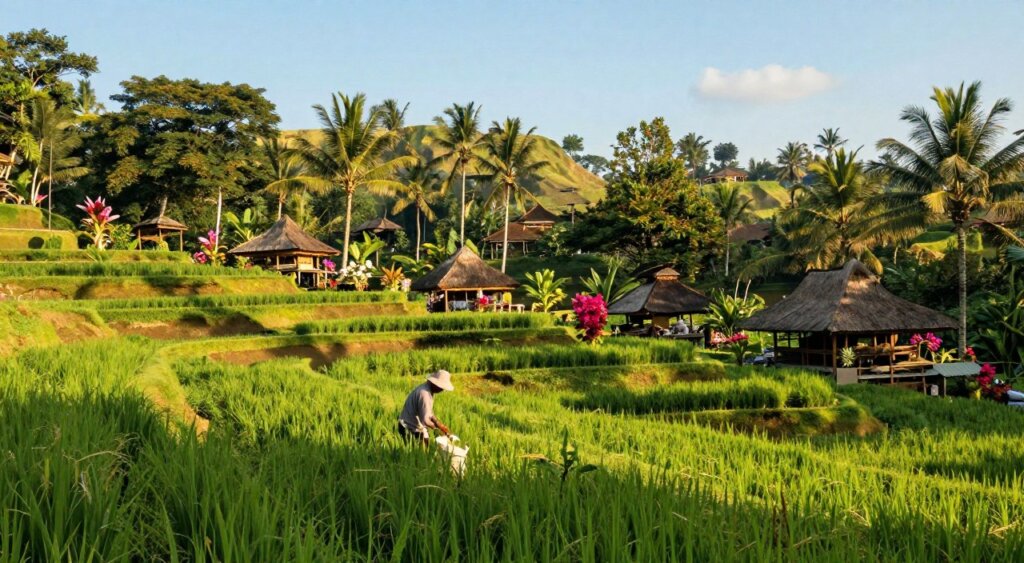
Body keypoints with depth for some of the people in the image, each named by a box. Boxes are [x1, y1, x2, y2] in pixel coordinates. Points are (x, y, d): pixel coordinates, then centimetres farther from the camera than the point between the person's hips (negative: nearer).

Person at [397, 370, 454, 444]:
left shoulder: (427, 388, 3)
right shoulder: (424, 394, -27)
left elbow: (428, 413, 13)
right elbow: (425, 420, -31)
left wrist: (441, 425, 2)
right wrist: (438, 427, -13)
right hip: (410, 430, -9)